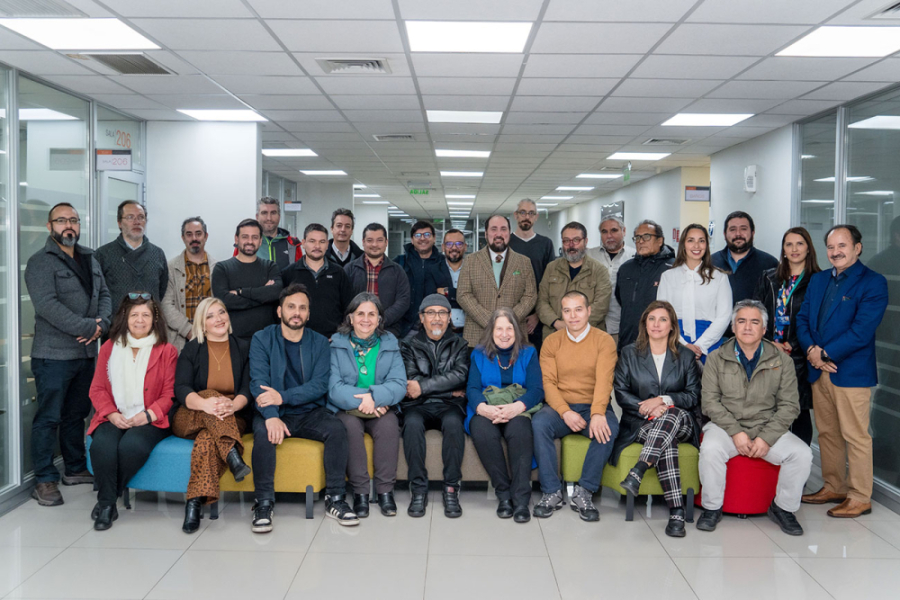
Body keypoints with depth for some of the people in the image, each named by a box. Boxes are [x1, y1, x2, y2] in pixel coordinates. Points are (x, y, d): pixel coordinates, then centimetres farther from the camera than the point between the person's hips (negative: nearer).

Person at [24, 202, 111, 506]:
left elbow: (104, 294, 13)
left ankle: (75, 469, 28)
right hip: (54, 354, -6)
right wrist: (88, 326, -20)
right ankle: (44, 480, 9)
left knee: (77, 414, 16)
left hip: (86, 353, 7)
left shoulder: (90, 260, 15)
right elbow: (47, 305, -19)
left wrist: (101, 324, -7)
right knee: (48, 418, 0)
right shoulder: (40, 262, -7)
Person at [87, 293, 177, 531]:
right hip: (114, 419, 2)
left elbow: (170, 393, 2)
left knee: (131, 446, -33)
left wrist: (148, 415, -14)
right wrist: (112, 414, -7)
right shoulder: (109, 348, 16)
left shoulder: (167, 351, 7)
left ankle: (107, 499, -13)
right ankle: (107, 504, -16)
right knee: (102, 445, -31)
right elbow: (97, 388, 11)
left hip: (149, 421, -2)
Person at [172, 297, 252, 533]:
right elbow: (181, 389, -9)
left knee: (207, 439, -35)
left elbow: (247, 389, -2)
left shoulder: (243, 349, 10)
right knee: (211, 395, -35)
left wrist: (233, 405, -27)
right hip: (190, 418, 0)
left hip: (231, 419, 0)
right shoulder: (191, 350, 7)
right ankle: (232, 455, -49)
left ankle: (195, 504, -40)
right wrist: (204, 403, -32)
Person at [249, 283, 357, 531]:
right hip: (272, 412, -2)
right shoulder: (262, 339, 2)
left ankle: (335, 499, -14)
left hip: (309, 412, 2)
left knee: (337, 429, -25)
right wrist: (271, 415, -30)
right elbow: (258, 382, -11)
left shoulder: (319, 343, 7)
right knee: (264, 434, -33)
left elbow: (320, 385, -6)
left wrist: (283, 397, -21)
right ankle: (264, 504, -20)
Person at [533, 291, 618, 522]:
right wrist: (565, 412, -20)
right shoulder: (551, 342, 7)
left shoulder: (604, 340, 1)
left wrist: (598, 414, -31)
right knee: (539, 423, -30)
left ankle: (584, 493, -21)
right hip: (561, 407, 1)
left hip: (593, 407, -1)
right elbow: (548, 383, -2)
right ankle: (552, 493, -22)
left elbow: (604, 380, -14)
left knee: (609, 428, -33)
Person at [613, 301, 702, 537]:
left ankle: (637, 473, -51)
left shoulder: (686, 356, 14)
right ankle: (676, 512, -43)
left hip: (681, 421, 1)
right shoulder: (629, 353, 13)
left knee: (671, 416, -39)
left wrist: (663, 400, -12)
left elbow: (693, 396, 5)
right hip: (641, 422, -1)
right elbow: (620, 392, 4)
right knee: (667, 442, -36)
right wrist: (646, 409, -14)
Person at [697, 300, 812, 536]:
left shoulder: (782, 361, 5)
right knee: (710, 450, -32)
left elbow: (789, 406, 1)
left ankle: (783, 508, 2)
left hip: (768, 429, 2)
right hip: (726, 426, -1)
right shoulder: (717, 358, 3)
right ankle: (712, 508, -10)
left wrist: (766, 438, -13)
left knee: (802, 454, -22)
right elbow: (710, 401, -3)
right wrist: (736, 432, -15)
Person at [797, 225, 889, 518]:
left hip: (851, 372, -7)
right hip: (819, 371, 7)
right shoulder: (818, 280, 14)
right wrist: (811, 349, -7)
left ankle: (860, 498, 11)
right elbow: (803, 318, 11)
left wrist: (825, 353, -14)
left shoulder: (873, 283, -7)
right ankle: (833, 488, 27)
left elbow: (862, 331, -16)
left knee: (855, 436, 0)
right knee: (827, 432, 15)